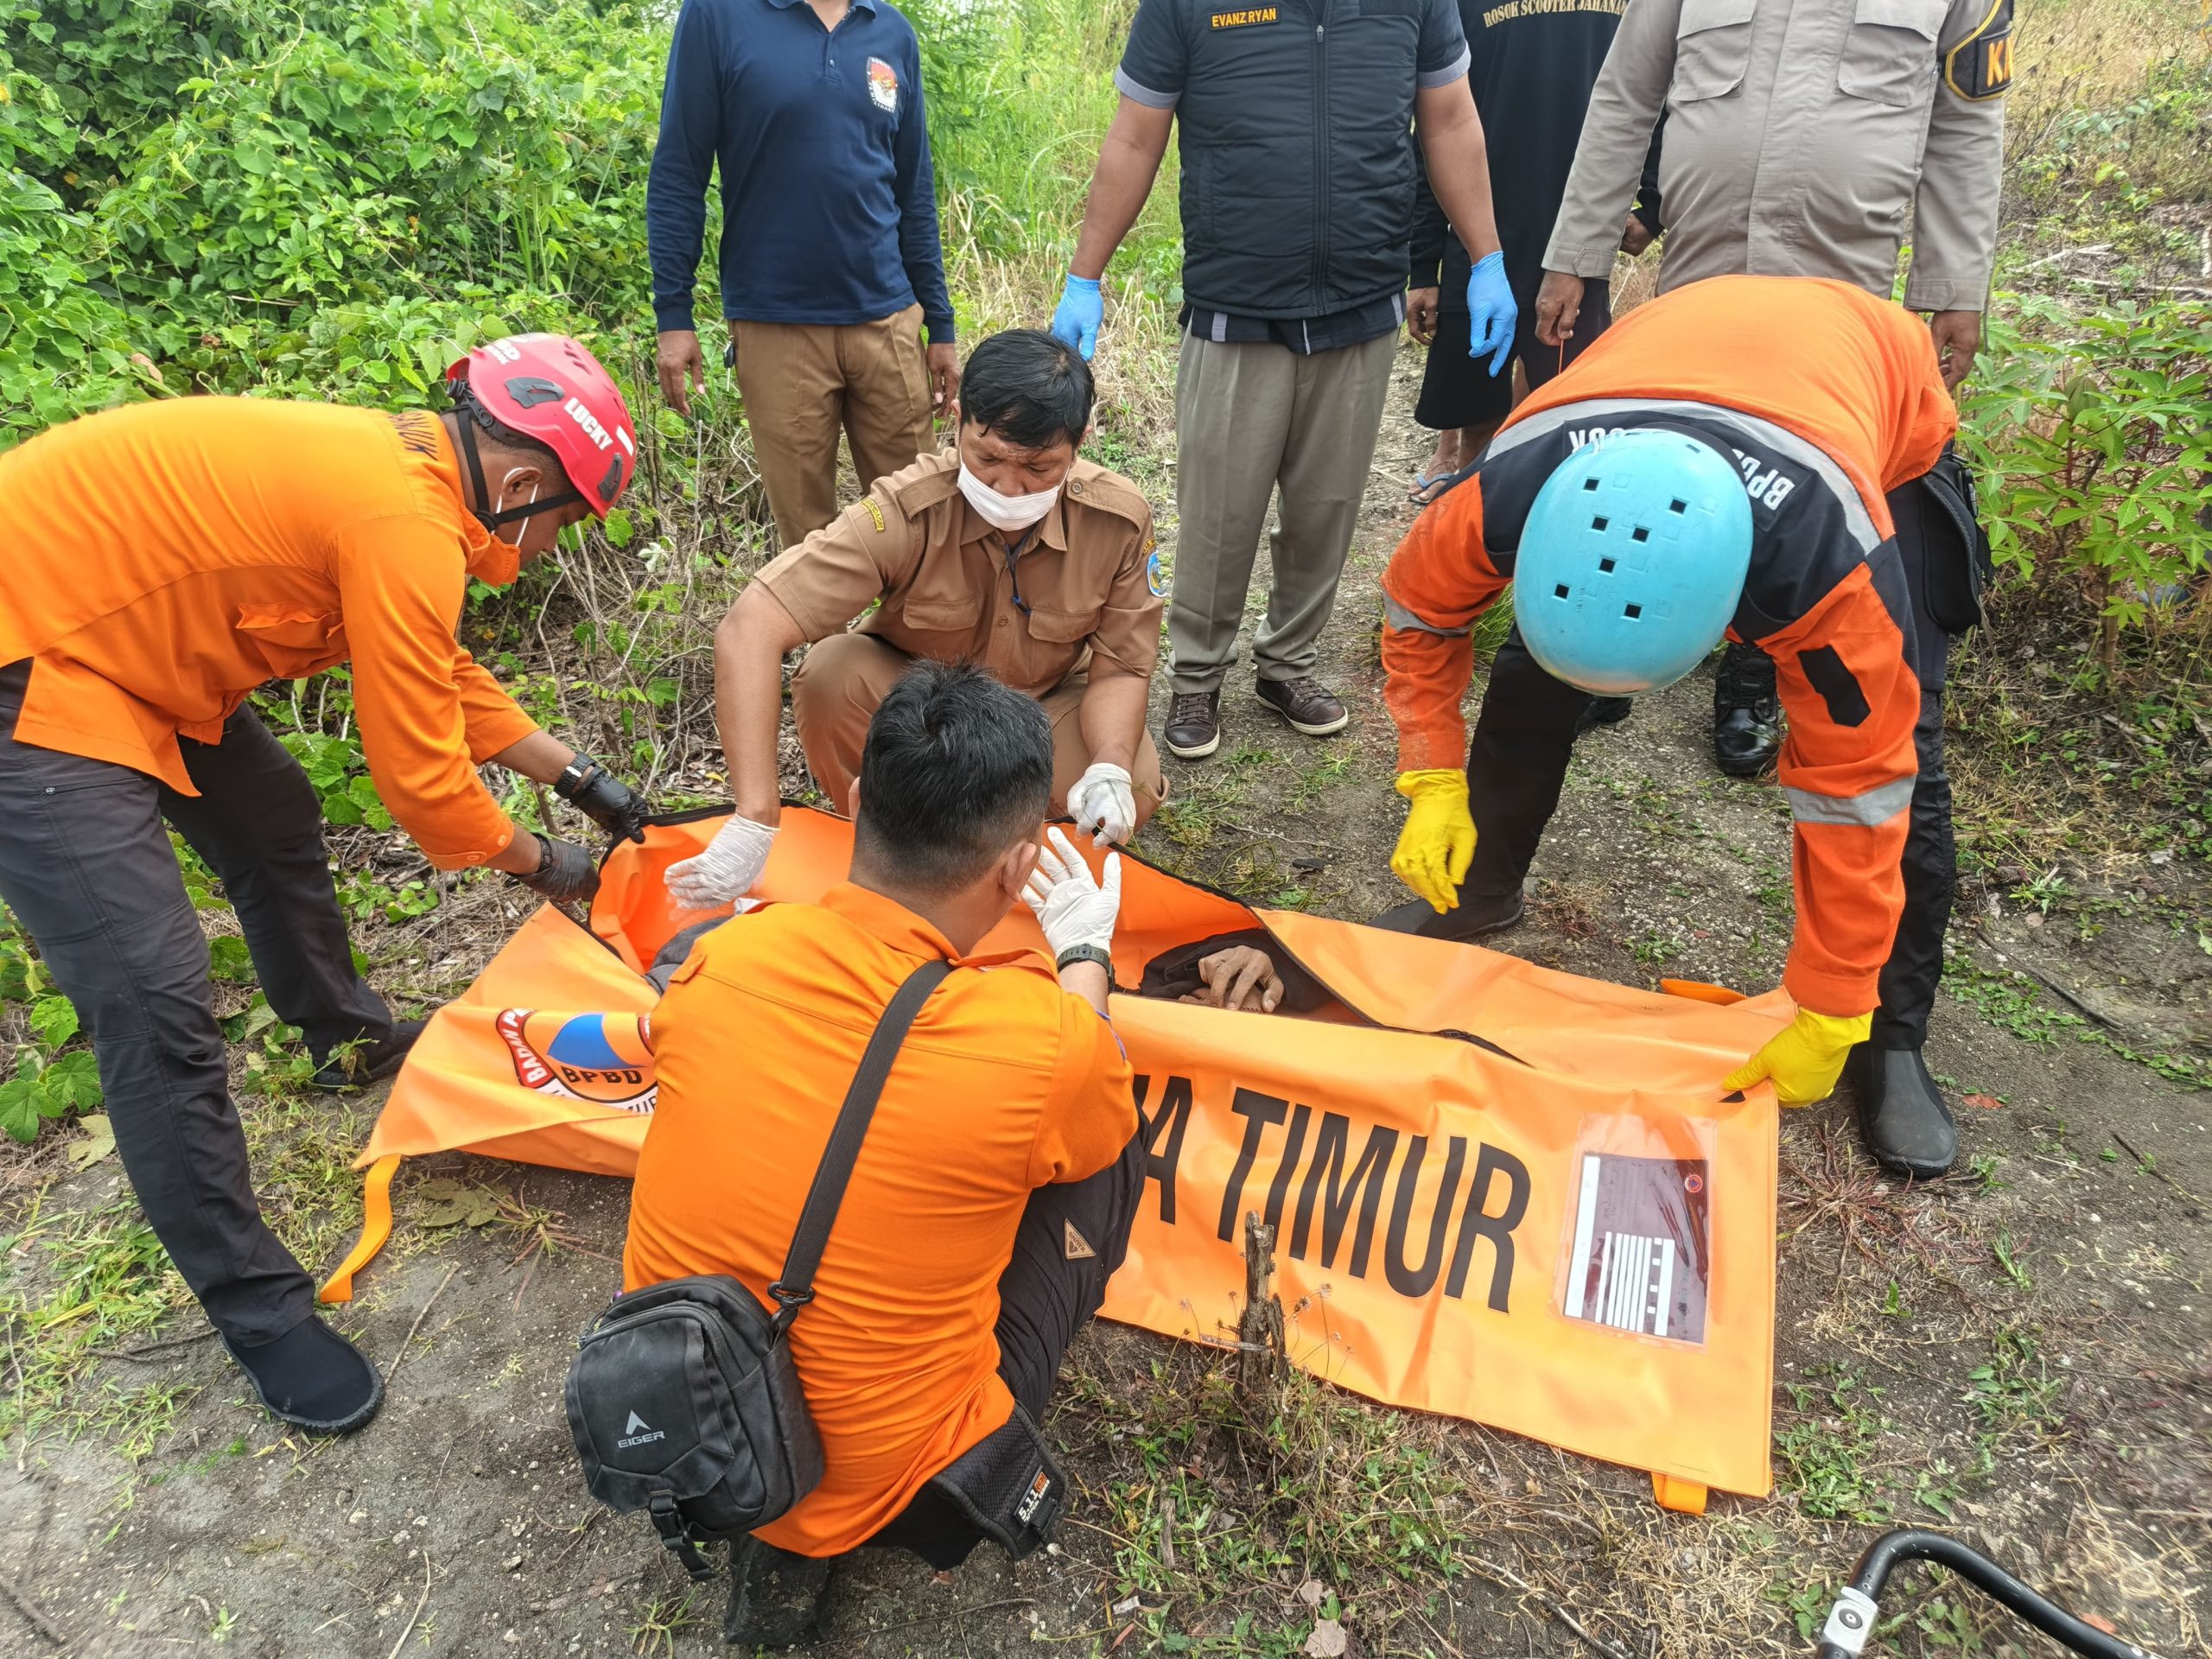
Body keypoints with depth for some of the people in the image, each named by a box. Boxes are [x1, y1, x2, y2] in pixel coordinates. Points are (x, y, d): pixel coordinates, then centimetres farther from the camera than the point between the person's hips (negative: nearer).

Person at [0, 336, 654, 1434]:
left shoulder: (396, 467, 4)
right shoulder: (406, 522, -26)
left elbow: (446, 678, 18)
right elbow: (421, 777, -18)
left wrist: (580, 778, 20)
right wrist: (540, 865, 0)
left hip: (104, 626, 11)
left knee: (275, 823, 25)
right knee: (158, 1005, -10)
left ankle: (349, 1035, 49)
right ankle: (258, 1312, 5)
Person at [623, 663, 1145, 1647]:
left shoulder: (718, 960, -15)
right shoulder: (1043, 1042, -26)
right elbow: (1096, 1125, 1)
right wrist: (1083, 953, 16)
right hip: (879, 1486, -4)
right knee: (1111, 1148, 9)